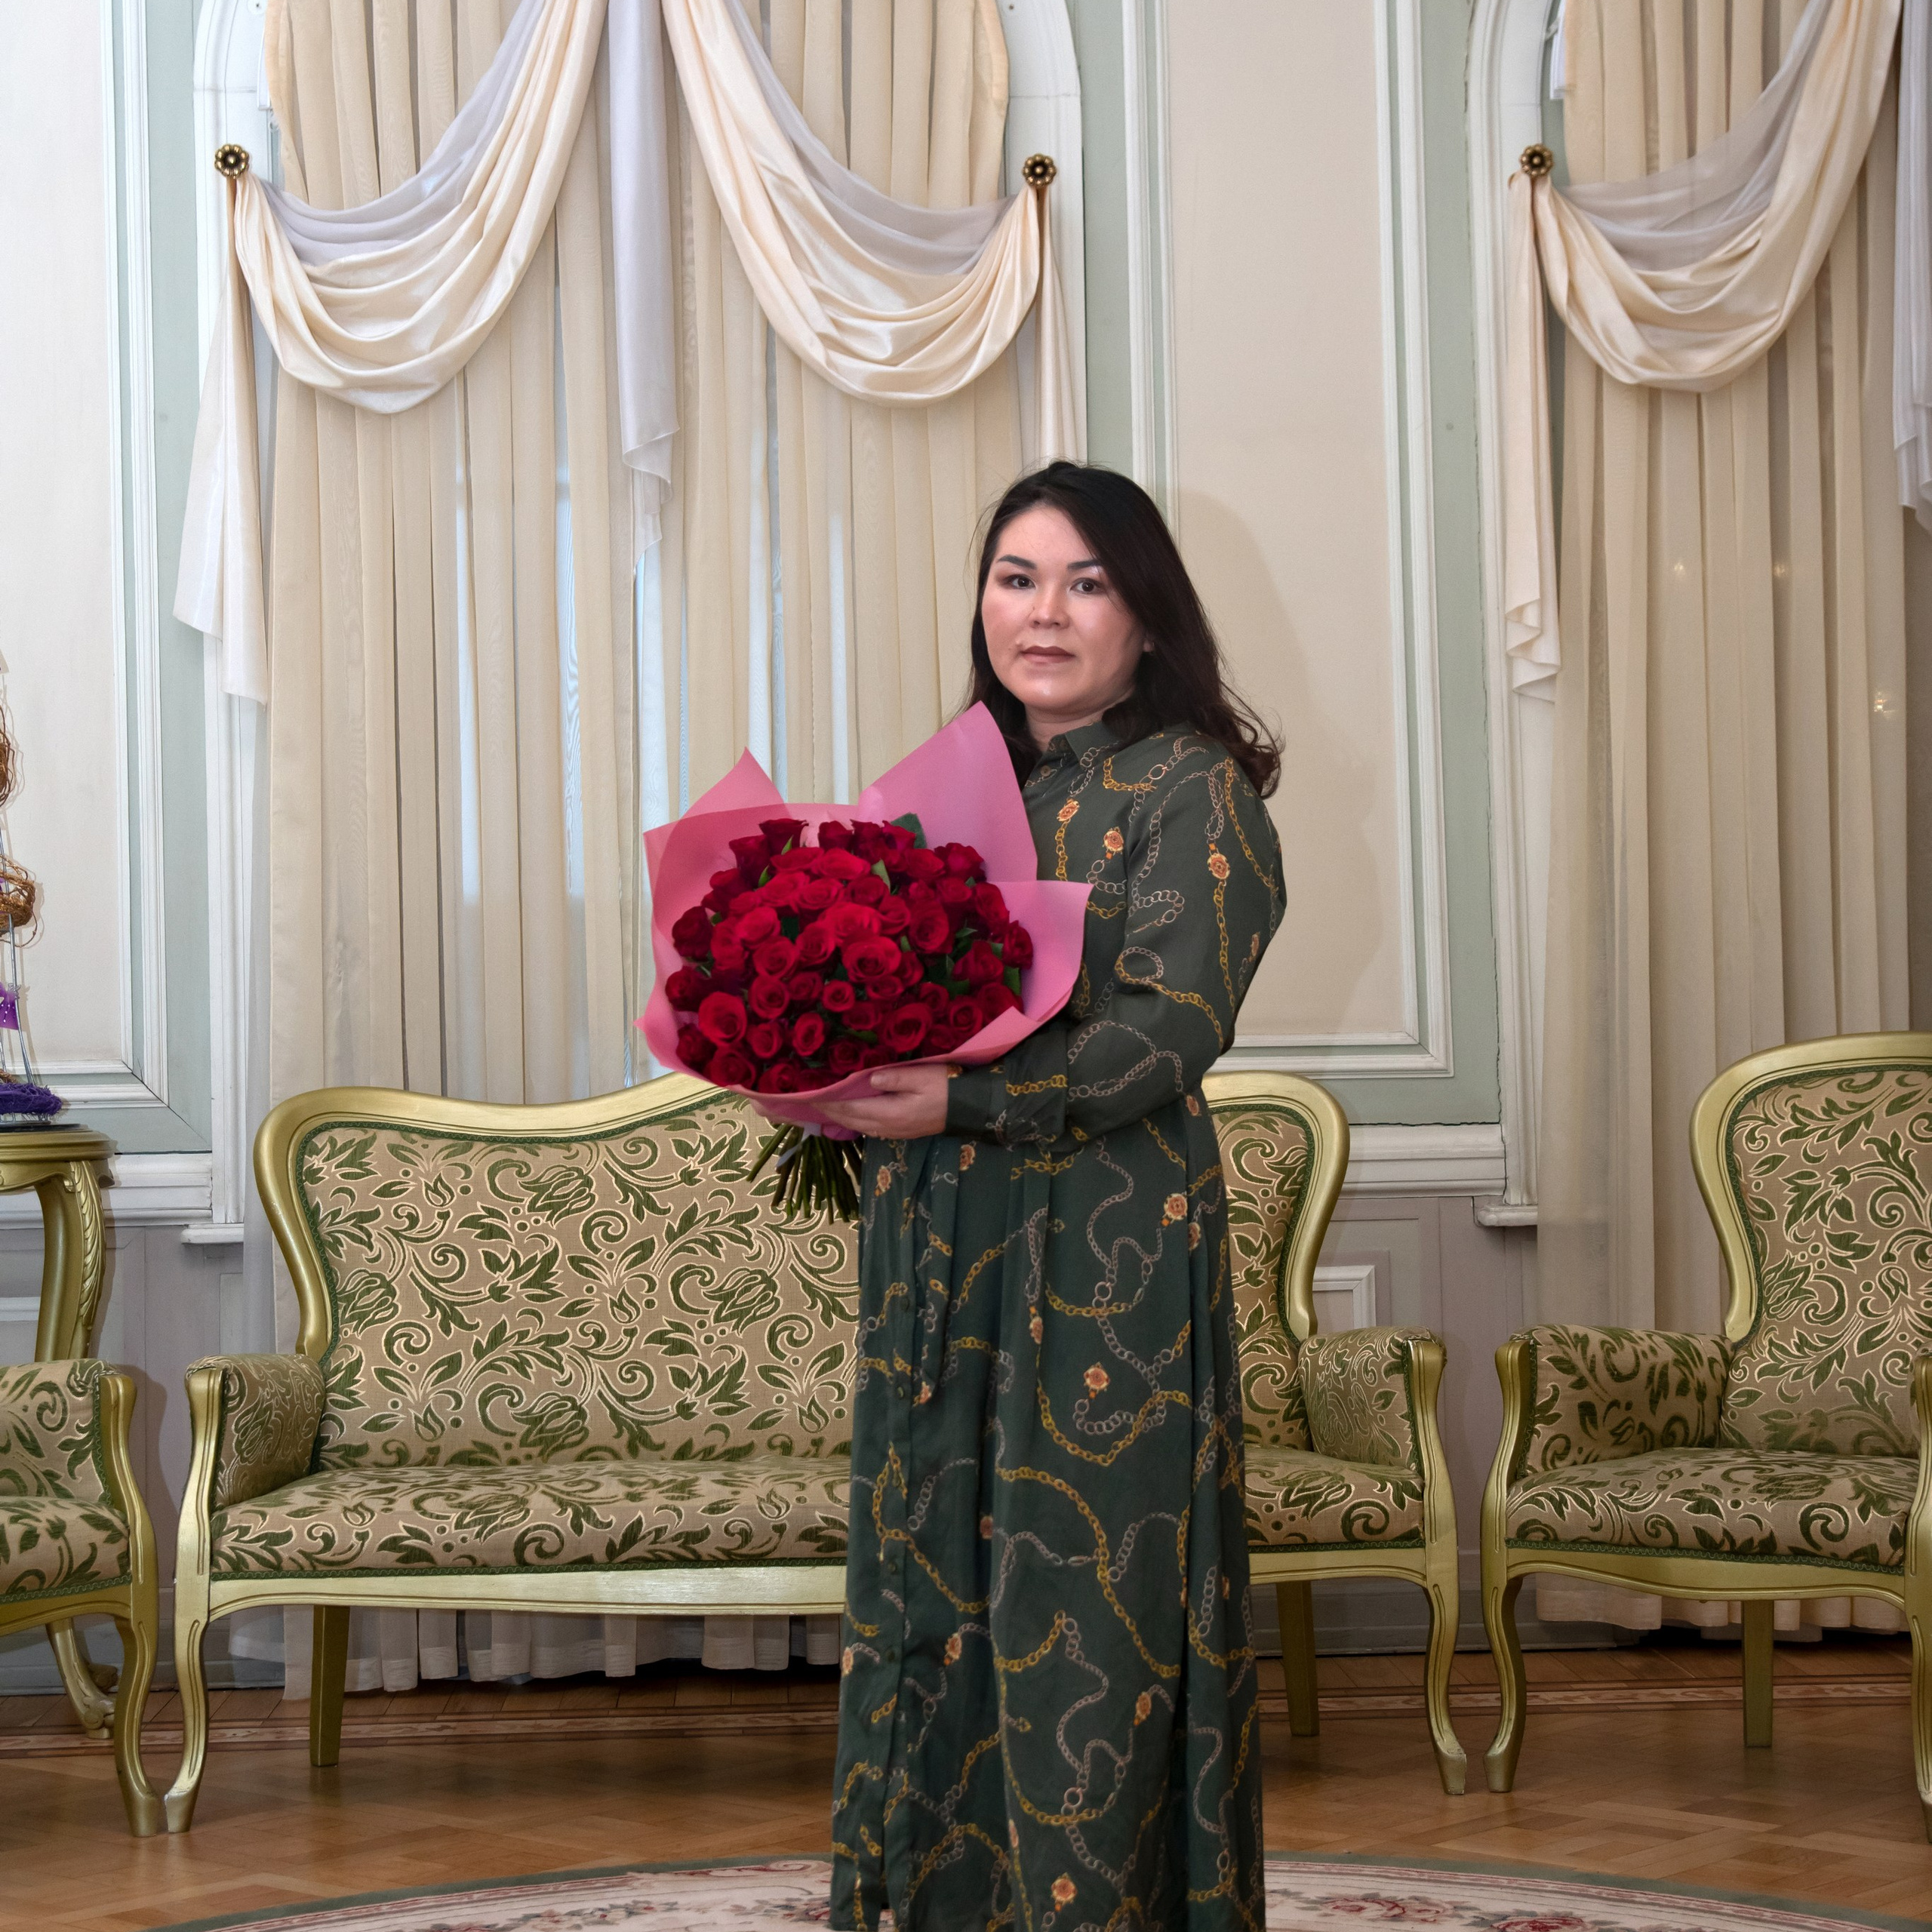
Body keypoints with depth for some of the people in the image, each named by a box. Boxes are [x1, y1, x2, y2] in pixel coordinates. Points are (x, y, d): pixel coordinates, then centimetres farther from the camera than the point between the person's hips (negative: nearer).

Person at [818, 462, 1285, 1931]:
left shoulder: (1193, 791, -4)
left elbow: (1173, 1027, -15)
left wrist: (964, 1101, -25)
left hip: (1108, 1250, -6)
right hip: (936, 1251, 6)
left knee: (1083, 1601, -4)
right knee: (935, 1576, 7)